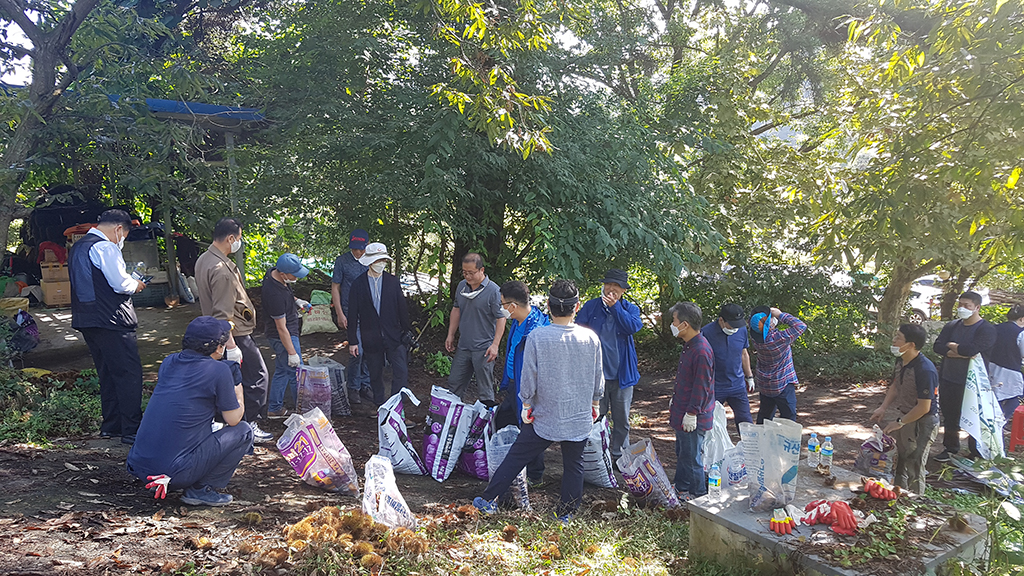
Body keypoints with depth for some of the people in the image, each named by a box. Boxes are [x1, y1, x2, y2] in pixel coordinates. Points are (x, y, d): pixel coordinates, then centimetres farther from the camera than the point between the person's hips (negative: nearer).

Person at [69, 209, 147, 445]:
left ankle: (110, 426, 24)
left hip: (85, 319, 10)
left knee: (107, 374, 18)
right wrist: (136, 284, 2)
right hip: (111, 320, -10)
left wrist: (129, 281, 19)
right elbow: (120, 284, -19)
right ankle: (131, 430, -4)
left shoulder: (78, 247, 16)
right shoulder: (104, 247, -14)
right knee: (129, 374, -5)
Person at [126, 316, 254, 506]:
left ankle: (159, 483, 19)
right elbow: (233, 419, 0)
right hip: (175, 471, -7)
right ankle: (202, 490, 2)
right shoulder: (219, 370, -10)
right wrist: (238, 393, 18)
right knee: (242, 431, 7)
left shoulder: (169, 362, 8)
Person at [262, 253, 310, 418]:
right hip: (284, 337, -10)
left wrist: (296, 301, 7)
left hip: (289, 333, 10)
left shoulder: (273, 273, -3)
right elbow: (281, 328, -26)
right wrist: (292, 353, -20)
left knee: (282, 371, 19)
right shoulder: (274, 294, -31)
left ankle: (274, 409, 31)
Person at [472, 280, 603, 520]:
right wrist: (595, 404, 19)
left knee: (516, 457, 12)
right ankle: (565, 515, 24)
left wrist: (526, 404, 5)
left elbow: (529, 377, -10)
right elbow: (598, 378, 4)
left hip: (545, 416, -1)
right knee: (574, 465, 15)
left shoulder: (537, 336, -15)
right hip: (579, 418, 2)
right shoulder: (591, 338, -7)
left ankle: (489, 500, 22)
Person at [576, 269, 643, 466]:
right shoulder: (591, 306, 2)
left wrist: (614, 306, -18)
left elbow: (633, 327, -17)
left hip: (622, 374, 1)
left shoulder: (630, 309, 3)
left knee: (622, 418, 11)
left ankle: (619, 455, 25)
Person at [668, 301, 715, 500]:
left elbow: (702, 386, -23)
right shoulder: (689, 345, 7)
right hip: (682, 411, 10)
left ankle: (698, 493, 18)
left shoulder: (701, 351, -25)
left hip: (693, 416, -10)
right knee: (682, 452, 22)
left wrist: (692, 413, -20)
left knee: (691, 455, 3)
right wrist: (675, 401, 23)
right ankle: (680, 487, 36)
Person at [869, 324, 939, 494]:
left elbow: (924, 407, -26)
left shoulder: (925, 370, -29)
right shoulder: (901, 362, -1)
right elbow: (895, 386, 16)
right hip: (905, 417, 9)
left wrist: (899, 423, -17)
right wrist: (883, 408, 3)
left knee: (914, 470, 0)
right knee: (897, 463, 20)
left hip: (922, 423, -9)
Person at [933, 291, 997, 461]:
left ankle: (976, 454, 18)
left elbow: (971, 349, -26)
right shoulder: (951, 326, 8)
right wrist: (960, 353, -19)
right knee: (950, 417, 17)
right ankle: (950, 448, 32)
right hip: (948, 380, 6)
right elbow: (937, 346, -4)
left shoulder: (986, 330, -11)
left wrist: (950, 346, -8)